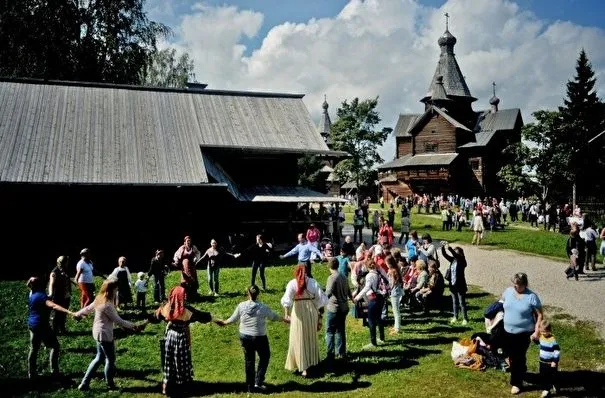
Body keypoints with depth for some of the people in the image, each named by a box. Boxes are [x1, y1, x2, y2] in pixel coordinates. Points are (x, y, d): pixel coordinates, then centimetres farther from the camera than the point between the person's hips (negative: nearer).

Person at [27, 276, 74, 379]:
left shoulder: (31, 295, 4)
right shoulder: (41, 295, -23)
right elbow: (54, 306, -40)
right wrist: (69, 312, -52)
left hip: (32, 324, 9)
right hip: (41, 325, -9)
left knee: (33, 348, 17)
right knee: (54, 346, 4)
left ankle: (31, 373, 23)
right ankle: (54, 372, 3)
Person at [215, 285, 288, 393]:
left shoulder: (241, 306, -8)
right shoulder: (263, 308, -13)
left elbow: (233, 318, 4)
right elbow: (273, 316, 3)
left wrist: (224, 322, 25)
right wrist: (284, 319, 22)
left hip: (244, 337, 3)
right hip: (259, 338, -3)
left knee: (249, 360, 15)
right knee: (264, 358, 18)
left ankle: (250, 386, 23)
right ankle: (258, 382, 14)